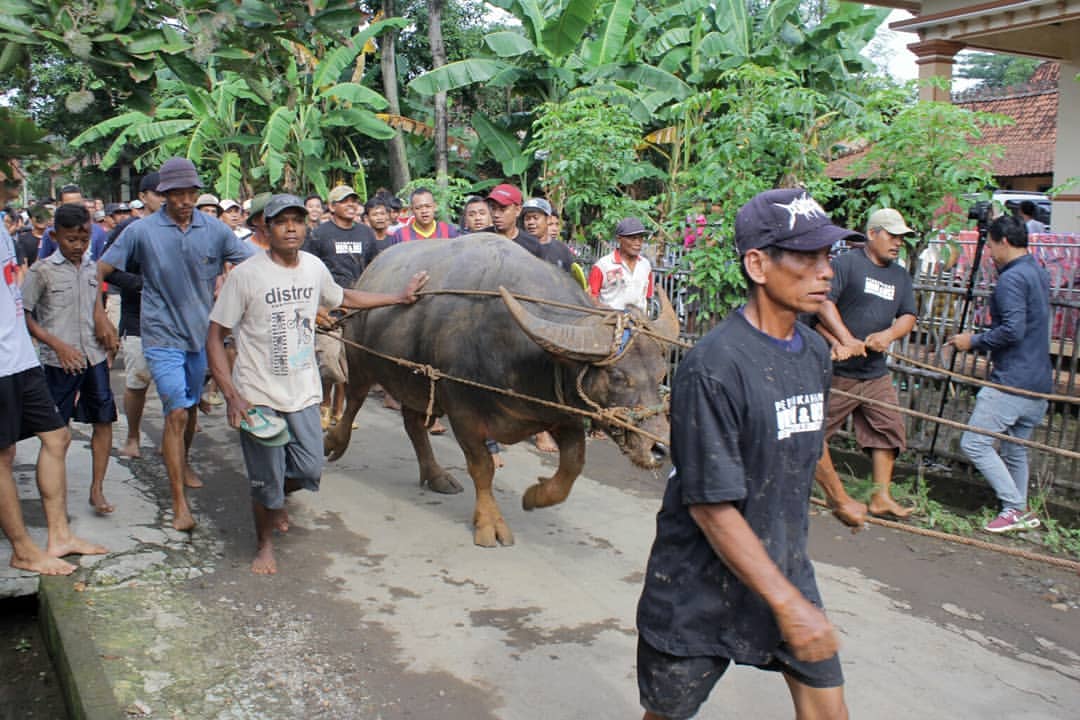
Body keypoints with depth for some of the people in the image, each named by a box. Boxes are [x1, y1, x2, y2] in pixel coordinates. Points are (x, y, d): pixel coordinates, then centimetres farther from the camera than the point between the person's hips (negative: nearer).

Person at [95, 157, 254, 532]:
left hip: (202, 332, 3)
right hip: (163, 335, -3)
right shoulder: (142, 231, -7)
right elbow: (99, 271, -2)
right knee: (177, 412, -10)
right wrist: (100, 316, -11)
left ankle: (182, 462, 46)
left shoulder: (214, 229, -3)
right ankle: (179, 503, -5)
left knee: (190, 407, 18)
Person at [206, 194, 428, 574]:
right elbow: (215, 336, -11)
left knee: (309, 471, 7)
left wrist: (400, 297, 26)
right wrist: (231, 396, -19)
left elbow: (343, 297, 23)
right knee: (266, 481, 3)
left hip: (303, 392, 5)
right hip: (258, 396, -4)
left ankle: (272, 499, 41)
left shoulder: (314, 267, 3)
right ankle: (265, 545, 30)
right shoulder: (246, 275, -13)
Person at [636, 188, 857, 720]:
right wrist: (787, 603, -23)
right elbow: (711, 505, -25)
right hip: (701, 587, -6)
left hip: (785, 567, 7)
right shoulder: (715, 366, -25)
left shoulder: (814, 352, 0)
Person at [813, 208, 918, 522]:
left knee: (888, 431, 8)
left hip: (876, 372, 7)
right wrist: (847, 340, -28)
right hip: (838, 370, -7)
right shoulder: (846, 263, -9)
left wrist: (890, 334, -12)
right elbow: (824, 303, -19)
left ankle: (881, 498, 16)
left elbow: (908, 316, 11)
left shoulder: (900, 276, 15)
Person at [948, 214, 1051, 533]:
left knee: (974, 443, -6)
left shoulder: (1011, 278, -15)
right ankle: (1021, 513, 25)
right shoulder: (1038, 274, 15)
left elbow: (1012, 330, -24)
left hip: (1012, 381, -10)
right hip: (1038, 383, 10)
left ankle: (1015, 509, -3)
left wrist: (974, 341, -12)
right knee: (1015, 449, 18)